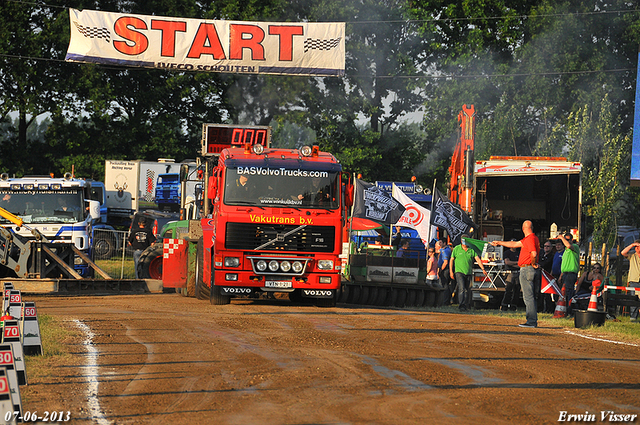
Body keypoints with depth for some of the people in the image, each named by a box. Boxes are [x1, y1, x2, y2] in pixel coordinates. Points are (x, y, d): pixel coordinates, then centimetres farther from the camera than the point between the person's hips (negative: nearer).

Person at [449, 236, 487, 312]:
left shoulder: (472, 250, 8)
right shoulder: (456, 249, 4)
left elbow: (478, 259, 1)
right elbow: (451, 260, 6)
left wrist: (483, 269, -10)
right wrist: (451, 271, -1)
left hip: (469, 273, 3)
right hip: (459, 272, -3)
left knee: (467, 290, 7)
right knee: (461, 288, -17)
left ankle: (466, 305, 18)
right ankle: (461, 305, -22)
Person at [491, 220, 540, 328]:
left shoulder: (530, 239, -13)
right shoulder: (527, 239, 18)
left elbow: (534, 254, -26)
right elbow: (514, 244, 28)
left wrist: (533, 264, -8)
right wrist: (499, 243, 34)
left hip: (526, 269, -10)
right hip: (528, 270, 10)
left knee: (528, 296, -10)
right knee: (530, 297, 11)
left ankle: (531, 321, -11)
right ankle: (533, 321, 13)